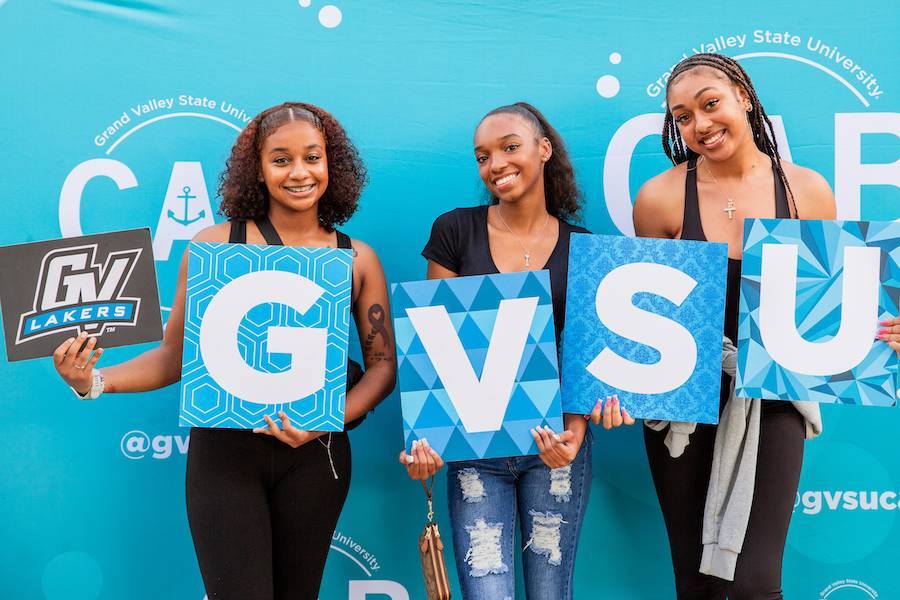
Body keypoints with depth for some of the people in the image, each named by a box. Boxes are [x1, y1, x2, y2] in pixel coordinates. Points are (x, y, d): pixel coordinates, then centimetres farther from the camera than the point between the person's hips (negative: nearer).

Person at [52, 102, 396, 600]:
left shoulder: (357, 259, 3)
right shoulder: (215, 244, -2)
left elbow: (382, 363, 3)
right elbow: (175, 355, 1)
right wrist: (95, 382, -15)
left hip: (314, 456, 2)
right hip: (224, 450, -2)